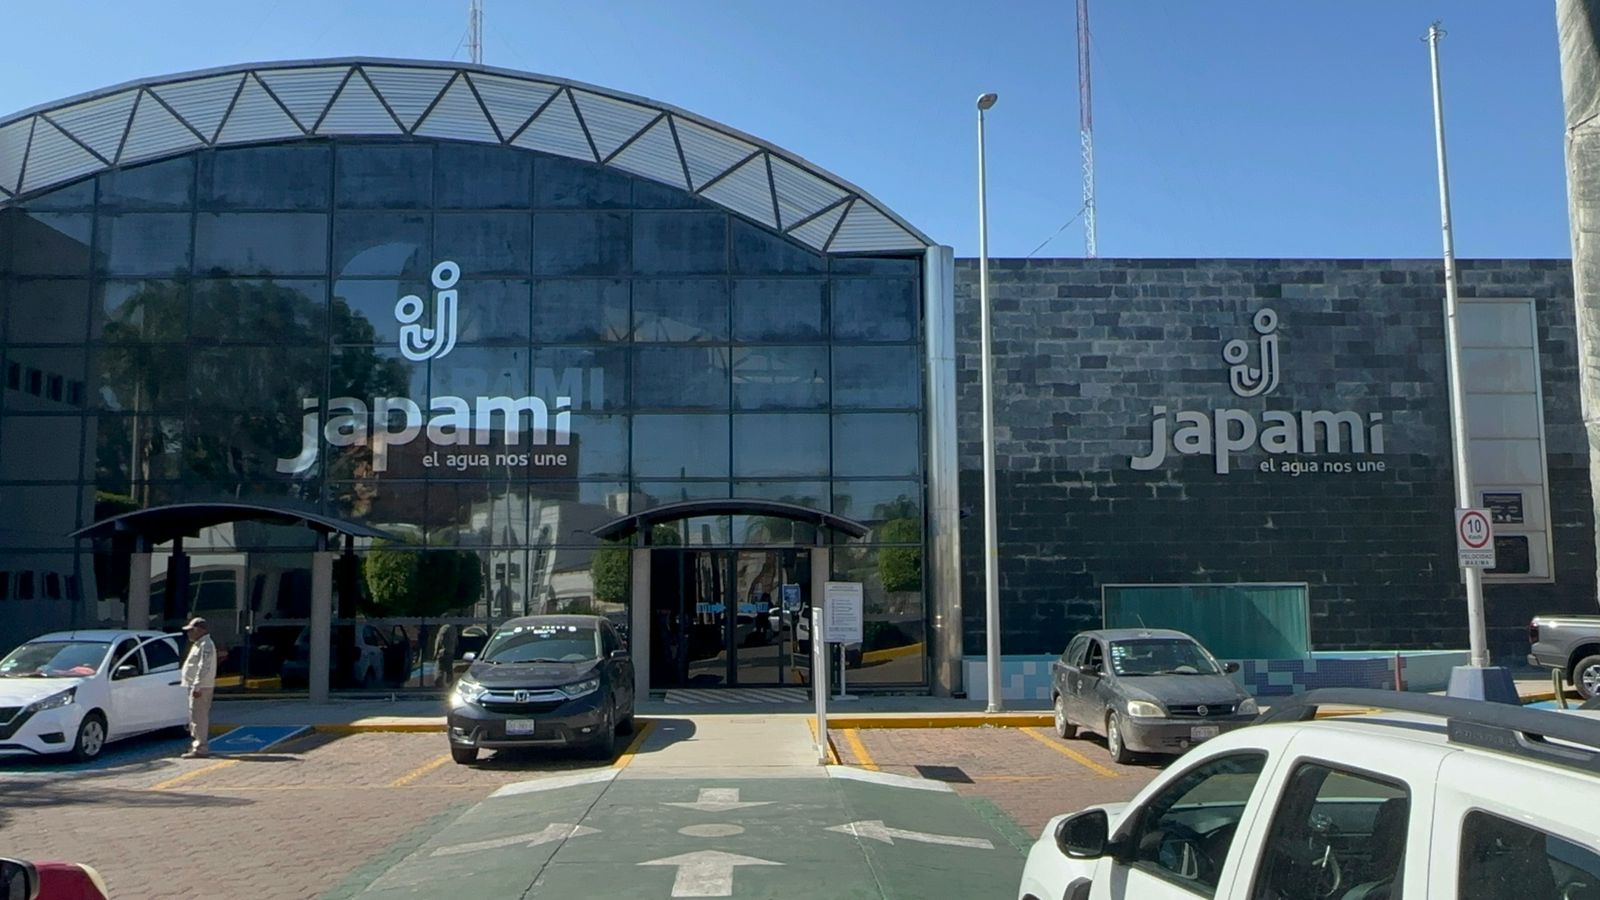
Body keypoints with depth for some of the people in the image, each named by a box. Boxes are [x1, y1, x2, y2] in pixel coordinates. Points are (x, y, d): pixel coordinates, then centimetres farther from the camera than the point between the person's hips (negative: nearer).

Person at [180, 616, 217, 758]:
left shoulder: (205, 645, -15)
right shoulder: (199, 644, 19)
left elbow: (204, 668, -23)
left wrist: (197, 687, -26)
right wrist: (194, 686, 19)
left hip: (201, 687, -11)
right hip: (196, 686, 11)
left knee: (199, 717, -10)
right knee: (196, 716, 16)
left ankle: (201, 748, -10)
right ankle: (198, 744, 25)